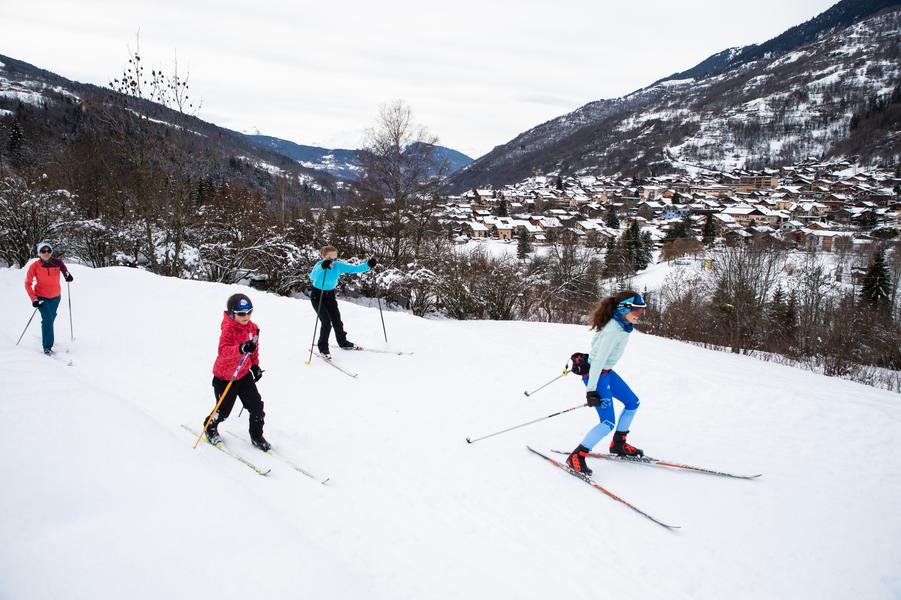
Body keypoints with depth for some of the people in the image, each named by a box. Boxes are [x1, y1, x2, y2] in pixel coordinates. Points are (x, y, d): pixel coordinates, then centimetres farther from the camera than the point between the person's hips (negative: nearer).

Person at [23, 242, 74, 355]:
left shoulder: (57, 263, -12)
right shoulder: (34, 266, -14)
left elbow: (67, 275, -3)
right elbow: (28, 283, -8)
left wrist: (68, 277, -28)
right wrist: (33, 299, -16)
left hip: (55, 297, 3)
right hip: (41, 297, -3)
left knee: (51, 319, 18)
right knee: (47, 319, -16)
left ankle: (46, 338, 45)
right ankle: (47, 347, -11)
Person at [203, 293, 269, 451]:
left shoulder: (252, 328, -3)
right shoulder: (228, 329, -25)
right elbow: (223, 351, -42)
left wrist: (255, 365, 15)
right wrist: (241, 348, -57)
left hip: (244, 374, 5)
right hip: (224, 377, -5)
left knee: (256, 406, 0)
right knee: (223, 410, 9)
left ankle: (256, 436, 18)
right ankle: (210, 427, 40)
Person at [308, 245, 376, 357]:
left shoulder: (339, 265, -15)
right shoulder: (319, 265, -27)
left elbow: (354, 268, -17)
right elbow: (312, 276, -48)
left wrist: (368, 265, -33)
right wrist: (322, 268, -67)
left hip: (330, 295, 5)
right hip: (317, 296, -4)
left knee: (337, 320, 8)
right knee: (326, 322, -12)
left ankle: (343, 342, 31)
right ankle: (323, 348, 5)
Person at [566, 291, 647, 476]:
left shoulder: (621, 324, 2)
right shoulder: (614, 330, -27)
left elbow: (596, 341, 18)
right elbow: (599, 359, -28)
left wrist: (590, 357, 33)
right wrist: (591, 389, -27)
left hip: (606, 371, 10)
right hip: (596, 374, -10)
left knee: (633, 403, 18)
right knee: (608, 423, -13)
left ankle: (618, 444, 31)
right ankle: (576, 457, -5)